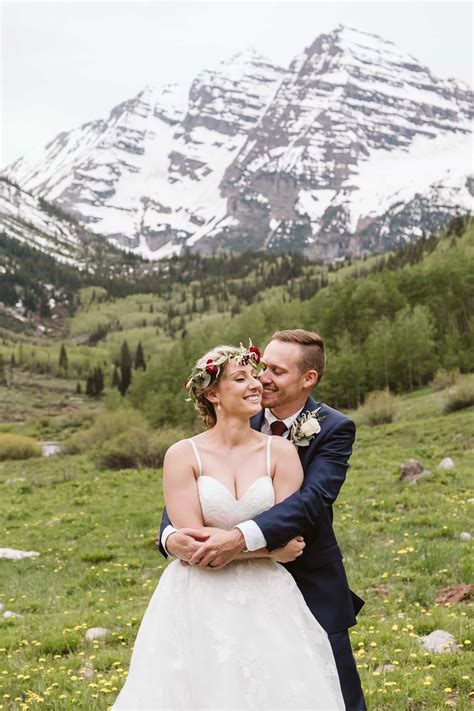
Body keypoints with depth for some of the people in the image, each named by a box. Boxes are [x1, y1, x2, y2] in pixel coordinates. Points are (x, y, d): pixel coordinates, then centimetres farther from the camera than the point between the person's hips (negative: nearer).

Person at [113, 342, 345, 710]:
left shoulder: (280, 451, 1)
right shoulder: (183, 455, -4)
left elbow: (288, 538, -5)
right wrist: (268, 547, -9)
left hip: (266, 601, 2)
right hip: (200, 603, -1)